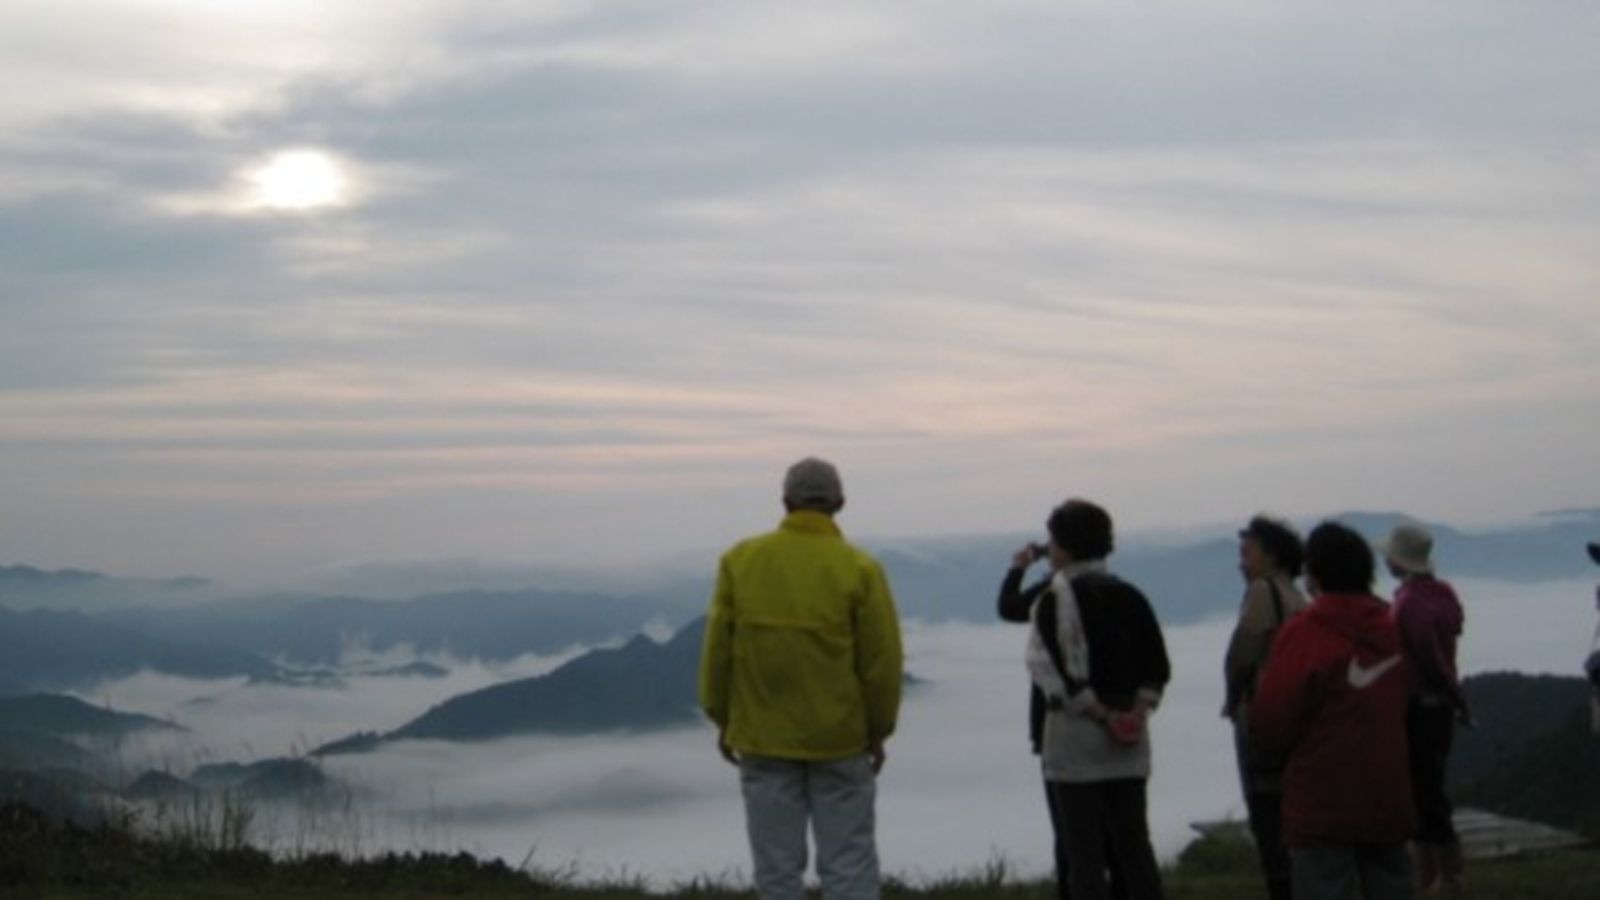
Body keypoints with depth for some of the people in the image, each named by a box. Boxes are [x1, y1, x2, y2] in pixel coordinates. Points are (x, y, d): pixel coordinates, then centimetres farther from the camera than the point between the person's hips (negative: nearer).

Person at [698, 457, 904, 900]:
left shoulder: (741, 560, -4)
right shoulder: (860, 569, -9)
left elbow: (718, 649, 0)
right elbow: (881, 660, -7)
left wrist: (722, 719, 11)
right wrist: (879, 730, 6)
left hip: (762, 736, 2)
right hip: (840, 740, -1)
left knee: (777, 863, 8)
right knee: (848, 863, 5)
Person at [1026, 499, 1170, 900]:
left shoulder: (1054, 600, -9)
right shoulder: (1129, 596, 10)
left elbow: (1054, 671, -17)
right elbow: (1158, 669, 9)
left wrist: (1101, 716, -12)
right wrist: (1137, 710, -1)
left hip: (1075, 732, -6)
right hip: (1130, 744, 6)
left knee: (1083, 852, 0)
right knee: (1134, 845, 12)